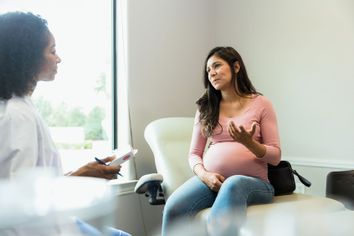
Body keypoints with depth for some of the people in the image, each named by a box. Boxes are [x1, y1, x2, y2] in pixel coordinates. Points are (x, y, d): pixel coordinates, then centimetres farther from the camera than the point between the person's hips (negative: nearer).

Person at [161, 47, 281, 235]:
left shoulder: (261, 104, 5)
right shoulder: (206, 107, 15)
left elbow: (275, 156, 1)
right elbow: (194, 154, 12)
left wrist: (249, 143, -19)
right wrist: (204, 174, -10)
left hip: (252, 181, -2)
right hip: (211, 179, 3)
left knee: (233, 184, -40)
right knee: (173, 208, -28)